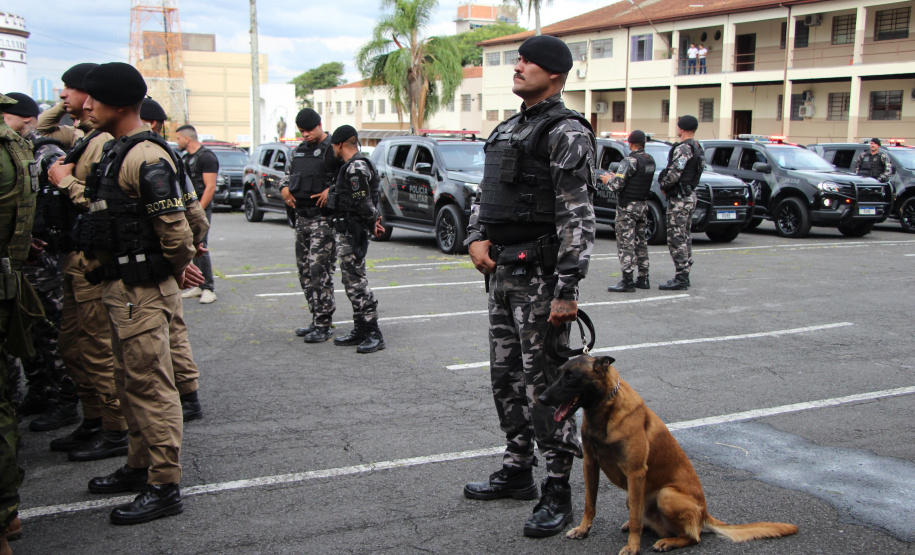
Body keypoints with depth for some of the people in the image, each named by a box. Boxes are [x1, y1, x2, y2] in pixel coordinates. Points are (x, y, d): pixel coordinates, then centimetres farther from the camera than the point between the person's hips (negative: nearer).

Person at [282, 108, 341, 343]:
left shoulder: (333, 149, -8)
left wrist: (332, 190, -22)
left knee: (319, 270, -11)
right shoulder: (299, 151, 17)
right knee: (304, 270, 11)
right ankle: (316, 320, 21)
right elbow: (289, 174, 30)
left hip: (324, 219, -8)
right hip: (301, 217, 9)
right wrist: (284, 187, 9)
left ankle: (324, 325, -4)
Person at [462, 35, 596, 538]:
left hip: (540, 274, -9)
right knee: (506, 376, 15)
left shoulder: (566, 133, -10)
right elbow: (484, 192, 23)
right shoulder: (507, 129, 17)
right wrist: (476, 238, 3)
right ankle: (517, 471, 30)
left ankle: (557, 492, 7)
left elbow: (578, 218, -17)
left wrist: (567, 290, -21)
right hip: (500, 270, 9)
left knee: (544, 382, -4)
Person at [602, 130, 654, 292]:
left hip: (627, 207, -8)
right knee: (640, 241, 15)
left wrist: (608, 180, 1)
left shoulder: (630, 161, -17)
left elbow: (617, 185, -21)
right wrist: (616, 177, 18)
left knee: (626, 243, -5)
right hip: (643, 205, 8)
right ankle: (643, 278, 19)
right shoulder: (650, 160, 7)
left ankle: (627, 281, -6)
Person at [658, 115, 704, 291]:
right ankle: (684, 275, 22)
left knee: (676, 238, -7)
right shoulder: (698, 148, 14)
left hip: (679, 199, -10)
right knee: (684, 237, 16)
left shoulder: (683, 148, -17)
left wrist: (663, 185, -6)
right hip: (690, 196, 10)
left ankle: (681, 278, -6)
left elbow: (674, 174, -25)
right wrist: (667, 185, 8)